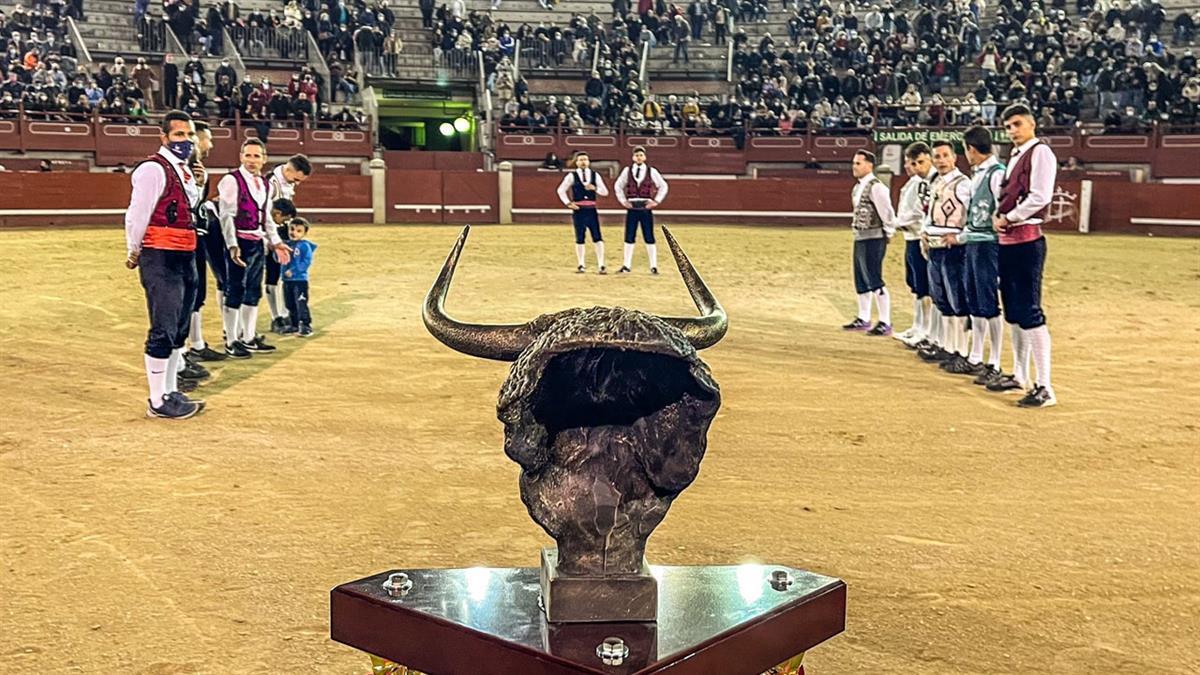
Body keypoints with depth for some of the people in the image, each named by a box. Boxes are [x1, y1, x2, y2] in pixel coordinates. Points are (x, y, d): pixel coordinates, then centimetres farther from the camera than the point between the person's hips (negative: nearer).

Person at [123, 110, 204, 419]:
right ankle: (157, 402, 0)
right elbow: (137, 214, -12)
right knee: (163, 330, -7)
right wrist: (134, 253, -5)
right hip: (160, 259, -9)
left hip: (185, 258, 9)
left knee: (177, 329, 15)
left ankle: (170, 392, 26)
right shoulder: (153, 169, -13)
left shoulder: (186, 172, 16)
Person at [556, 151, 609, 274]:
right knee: (580, 238, 5)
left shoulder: (595, 175, 7)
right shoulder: (572, 176, 3)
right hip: (578, 210, -1)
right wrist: (568, 203, 0)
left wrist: (595, 188, -12)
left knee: (597, 237, -5)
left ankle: (601, 265, -4)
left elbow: (605, 192, 6)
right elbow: (561, 190, 11)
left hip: (591, 210, 1)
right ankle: (581, 265, 14)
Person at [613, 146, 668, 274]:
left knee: (649, 238, 0)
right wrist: (623, 200, 8)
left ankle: (653, 266, 6)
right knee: (629, 238, 4)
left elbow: (663, 186, 10)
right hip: (632, 209, 1)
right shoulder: (627, 171, 6)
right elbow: (618, 186, 17)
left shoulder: (652, 171, 2)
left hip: (646, 209, -1)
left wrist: (656, 201, 2)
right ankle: (627, 266, 11)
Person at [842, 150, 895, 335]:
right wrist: (856, 228, 16)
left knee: (875, 281, -8)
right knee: (861, 280, 15)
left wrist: (888, 233, -9)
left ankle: (885, 323, -2)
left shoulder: (876, 187, -16)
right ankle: (863, 319, 26)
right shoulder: (858, 187, 12)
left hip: (873, 239, -10)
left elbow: (887, 211, -16)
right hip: (860, 238, 10)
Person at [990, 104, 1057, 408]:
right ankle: (1020, 375, 27)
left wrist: (1008, 217, -11)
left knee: (1030, 312, -12)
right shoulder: (1014, 156, 19)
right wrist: (997, 216, 5)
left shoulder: (1040, 152, -8)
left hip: (1026, 238, -10)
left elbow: (1039, 197, -18)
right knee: (1012, 311, 16)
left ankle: (1044, 387, -11)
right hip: (1007, 239, 10)